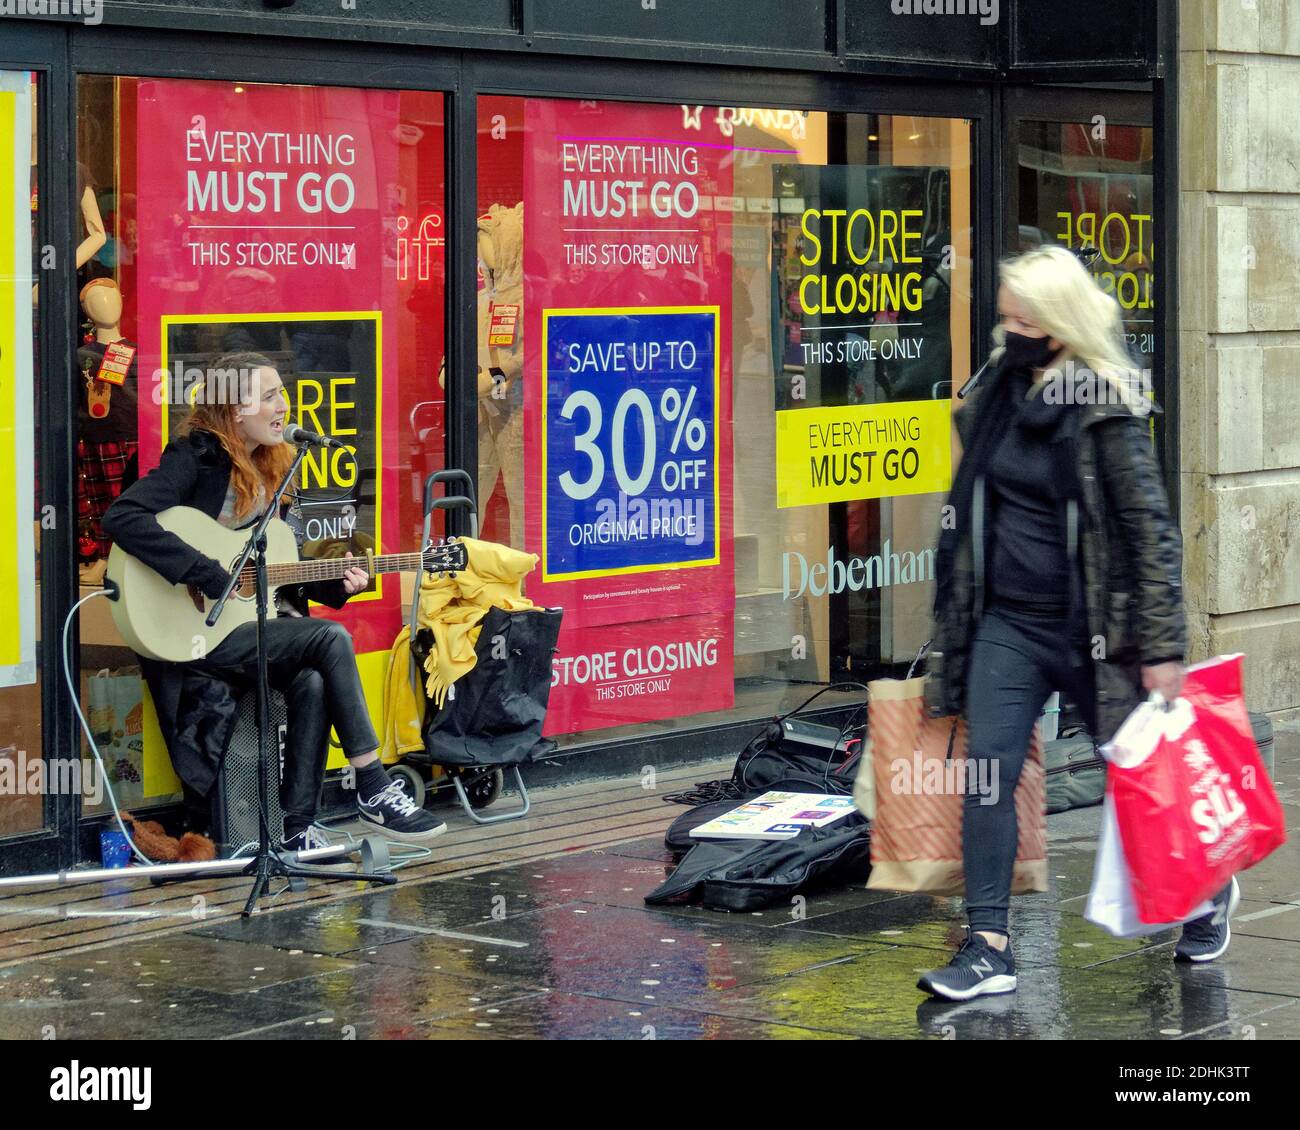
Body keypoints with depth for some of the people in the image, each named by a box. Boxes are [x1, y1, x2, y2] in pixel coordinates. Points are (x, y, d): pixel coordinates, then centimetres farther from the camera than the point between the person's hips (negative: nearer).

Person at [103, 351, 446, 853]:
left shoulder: (270, 470, 15)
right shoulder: (196, 458, -9)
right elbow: (122, 518, -25)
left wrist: (333, 585, 3)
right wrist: (209, 576, -26)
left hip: (253, 623, 7)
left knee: (312, 681, -24)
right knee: (331, 639, -21)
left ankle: (297, 826, -16)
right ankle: (374, 792, -16)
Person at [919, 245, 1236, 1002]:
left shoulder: (1108, 410, -14)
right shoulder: (996, 394, 6)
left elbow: (1152, 529, -14)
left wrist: (1162, 648, -16)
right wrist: (958, 612, 19)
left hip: (1089, 628, -5)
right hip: (1005, 625, 5)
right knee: (987, 775, -6)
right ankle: (989, 949, -4)